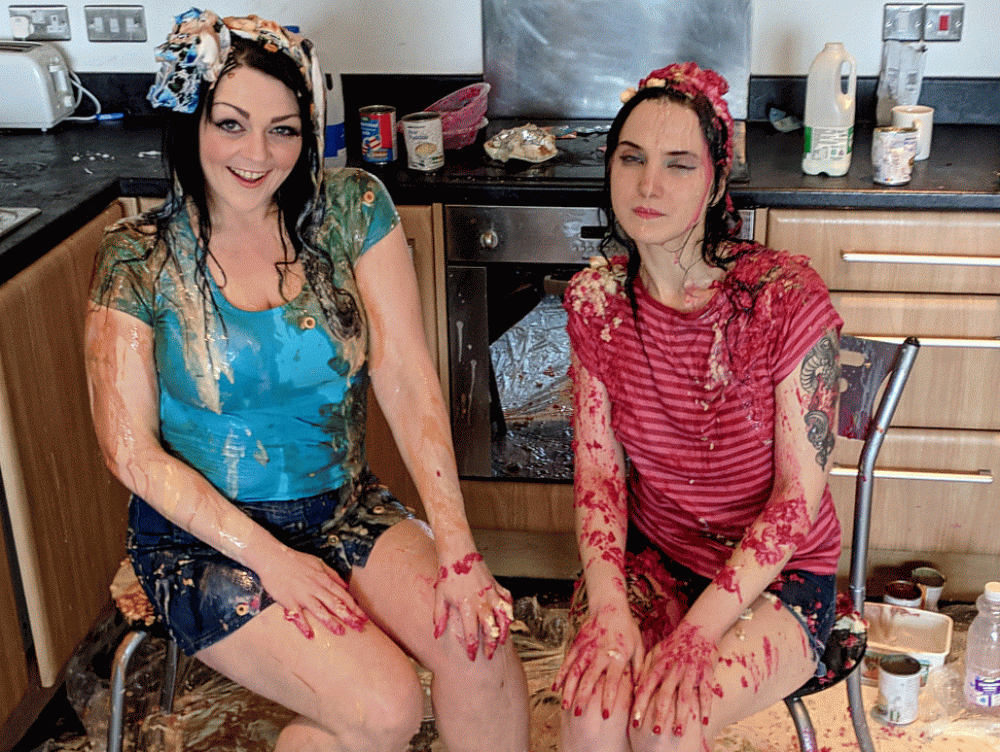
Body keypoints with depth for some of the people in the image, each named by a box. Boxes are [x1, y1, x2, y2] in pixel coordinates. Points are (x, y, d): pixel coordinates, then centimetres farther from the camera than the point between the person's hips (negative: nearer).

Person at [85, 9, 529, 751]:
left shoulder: (353, 208, -6)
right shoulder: (138, 260, -10)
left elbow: (407, 379, -11)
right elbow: (133, 449, -9)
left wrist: (457, 547, -19)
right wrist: (271, 559, -17)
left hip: (344, 508, 3)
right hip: (205, 536, -2)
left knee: (480, 641, -20)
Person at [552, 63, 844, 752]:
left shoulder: (789, 299, -18)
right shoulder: (596, 299, -5)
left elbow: (799, 495, -14)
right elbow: (597, 468, -3)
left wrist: (699, 627, -23)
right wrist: (608, 607, -18)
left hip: (775, 574, -3)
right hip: (648, 554, 3)